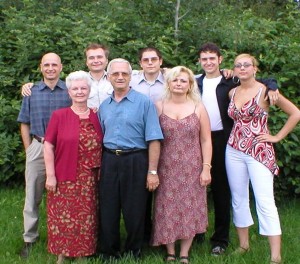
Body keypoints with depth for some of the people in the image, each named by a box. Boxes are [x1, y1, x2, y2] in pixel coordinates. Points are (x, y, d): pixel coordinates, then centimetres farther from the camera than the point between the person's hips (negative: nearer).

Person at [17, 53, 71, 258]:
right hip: (37, 148, 1)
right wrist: (29, 149, 1)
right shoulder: (31, 92, 7)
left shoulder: (70, 92, 3)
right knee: (33, 196, 6)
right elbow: (25, 124, 9)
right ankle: (29, 239, 18)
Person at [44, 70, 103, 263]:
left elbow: (101, 147, 10)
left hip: (90, 180, 2)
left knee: (86, 218, 9)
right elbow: (48, 146, -4)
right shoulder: (59, 115, -2)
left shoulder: (96, 117, 6)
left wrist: (101, 172, 5)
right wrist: (50, 175, -10)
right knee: (64, 217, 3)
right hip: (65, 178, -2)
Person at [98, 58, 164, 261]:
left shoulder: (144, 103, -5)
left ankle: (134, 252, 25)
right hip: (109, 162, 4)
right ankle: (109, 253, 25)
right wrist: (99, 165, 10)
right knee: (108, 212, 9)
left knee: (134, 212, 6)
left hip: (135, 162, -4)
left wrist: (152, 171, -13)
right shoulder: (104, 106, 11)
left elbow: (154, 139, -9)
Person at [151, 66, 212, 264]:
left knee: (190, 210, 5)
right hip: (167, 168, 0)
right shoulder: (159, 107, 2)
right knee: (168, 210, 4)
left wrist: (206, 168, -5)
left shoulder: (198, 108, 3)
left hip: (192, 169, 0)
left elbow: (206, 140, 2)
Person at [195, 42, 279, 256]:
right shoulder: (195, 83, 10)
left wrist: (272, 87, -15)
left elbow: (266, 81, 5)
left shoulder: (231, 82, 1)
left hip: (222, 139, -2)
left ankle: (221, 238, 13)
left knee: (221, 188, 3)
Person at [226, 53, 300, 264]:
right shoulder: (232, 93, 8)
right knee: (238, 199, 11)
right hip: (234, 151, 5)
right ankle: (244, 244, 26)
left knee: (265, 201, -9)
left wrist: (277, 137, -6)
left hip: (259, 151, -5)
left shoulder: (265, 91, -6)